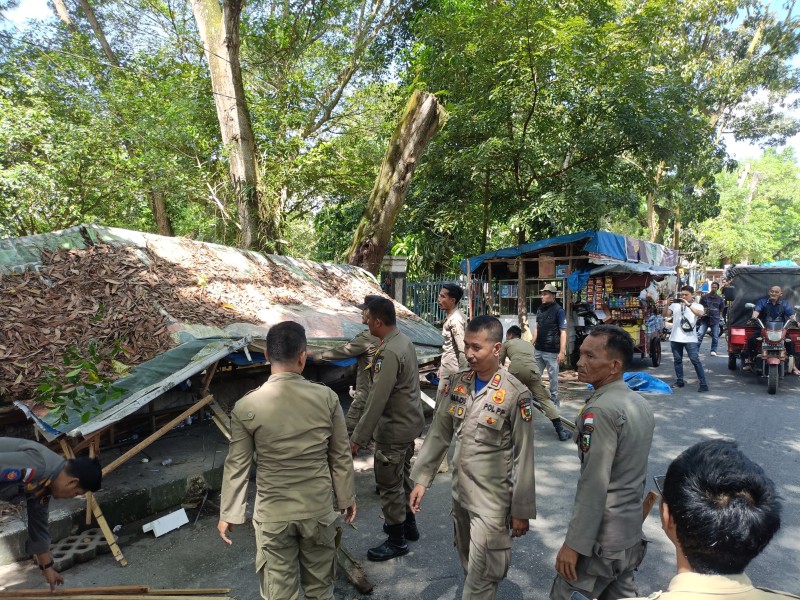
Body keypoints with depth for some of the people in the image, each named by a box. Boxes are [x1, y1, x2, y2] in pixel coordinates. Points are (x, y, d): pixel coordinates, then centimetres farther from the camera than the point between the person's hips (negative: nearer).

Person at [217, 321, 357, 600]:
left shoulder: (246, 407, -15)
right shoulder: (327, 397, -13)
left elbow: (237, 466, -6)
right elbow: (341, 456, -4)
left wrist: (228, 513, 7)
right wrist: (346, 497, 10)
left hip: (273, 514, -1)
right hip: (318, 508, 1)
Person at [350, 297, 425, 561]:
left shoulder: (388, 353, -27)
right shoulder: (404, 341, 3)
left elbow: (377, 401, -28)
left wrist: (358, 438, -23)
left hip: (394, 430, -10)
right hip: (409, 422, 10)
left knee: (389, 485, 6)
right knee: (402, 477, 24)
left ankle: (397, 541, 22)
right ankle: (408, 523, 42)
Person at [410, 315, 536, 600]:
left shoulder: (516, 394, -16)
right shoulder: (456, 383, -2)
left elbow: (524, 456, -12)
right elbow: (438, 434, 5)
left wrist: (522, 510, -7)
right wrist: (421, 479, 2)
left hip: (492, 500, -5)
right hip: (459, 491, 5)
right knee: (468, 566, 22)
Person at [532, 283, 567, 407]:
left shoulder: (558, 311, -9)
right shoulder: (540, 309, 9)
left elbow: (563, 332, -12)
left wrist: (562, 352, -17)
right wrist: (532, 344, 13)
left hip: (552, 351, -6)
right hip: (538, 350, 6)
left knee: (553, 377, 5)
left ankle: (554, 402, 17)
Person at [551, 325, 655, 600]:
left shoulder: (600, 410, -23)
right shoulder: (640, 403, 5)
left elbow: (593, 485, -25)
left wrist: (574, 544, -19)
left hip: (601, 540, -8)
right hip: (631, 533, 8)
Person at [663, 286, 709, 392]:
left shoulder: (697, 306, 4)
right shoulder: (675, 304, 9)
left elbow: (700, 313, -17)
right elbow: (665, 314, 2)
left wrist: (688, 304, -26)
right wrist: (668, 303, -13)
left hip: (690, 339, -3)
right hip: (675, 338, 3)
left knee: (695, 361, -7)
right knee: (677, 360, 11)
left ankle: (703, 384, -4)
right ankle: (679, 381, 21)